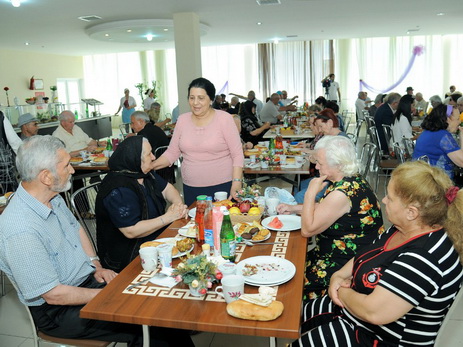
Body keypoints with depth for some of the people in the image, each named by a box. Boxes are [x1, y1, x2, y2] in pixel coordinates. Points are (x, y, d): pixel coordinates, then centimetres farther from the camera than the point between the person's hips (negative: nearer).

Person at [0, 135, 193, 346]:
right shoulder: (21, 231, -29)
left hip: (89, 278, 8)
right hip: (57, 310, -8)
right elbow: (54, 294, -24)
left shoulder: (53, 198, -2)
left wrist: (96, 265, 4)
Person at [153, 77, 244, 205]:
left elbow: (237, 155, -6)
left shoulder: (224, 118, -5)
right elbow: (172, 152, 9)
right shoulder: (182, 120, 6)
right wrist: (151, 166, -5)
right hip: (191, 189, 3)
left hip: (222, 186, -3)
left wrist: (236, 184, -15)